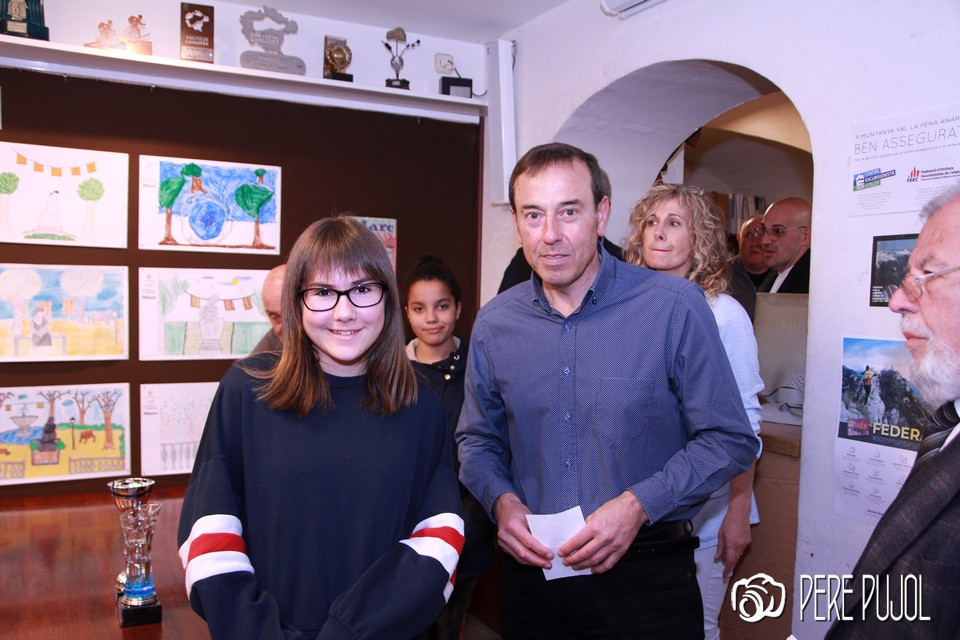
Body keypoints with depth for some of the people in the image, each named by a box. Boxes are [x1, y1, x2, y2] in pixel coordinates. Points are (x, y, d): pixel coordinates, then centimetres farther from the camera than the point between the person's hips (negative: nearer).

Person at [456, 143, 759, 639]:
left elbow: (729, 439, -8)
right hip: (531, 571, 3)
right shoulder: (493, 324, -1)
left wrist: (638, 504, -19)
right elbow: (477, 439, 11)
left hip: (645, 576, -3)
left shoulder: (675, 307, -12)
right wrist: (500, 499, -8)